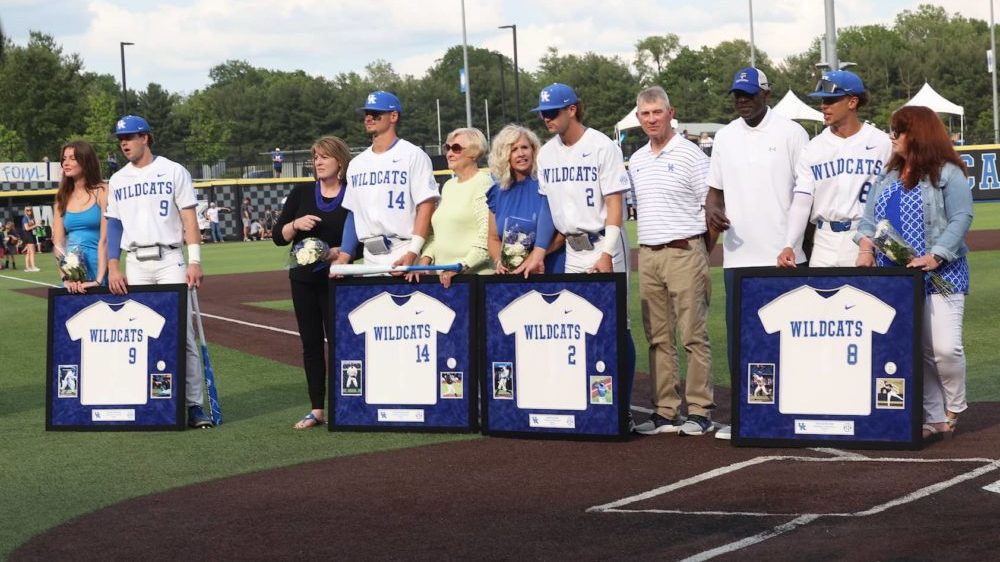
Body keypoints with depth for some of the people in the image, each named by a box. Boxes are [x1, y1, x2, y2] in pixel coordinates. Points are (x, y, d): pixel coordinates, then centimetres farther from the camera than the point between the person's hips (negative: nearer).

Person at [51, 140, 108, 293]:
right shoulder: (63, 197, 11)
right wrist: (66, 278, -10)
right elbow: (58, 242, 5)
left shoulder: (102, 192, -3)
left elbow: (105, 239, -10)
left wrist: (98, 280, -18)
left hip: (97, 268, -4)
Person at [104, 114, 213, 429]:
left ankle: (194, 405, -7)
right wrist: (113, 268, 1)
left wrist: (194, 261, -11)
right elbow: (113, 225, 12)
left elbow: (189, 218, -2)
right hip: (136, 264, 4)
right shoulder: (117, 180, 13)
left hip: (170, 260, -4)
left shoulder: (173, 172, 3)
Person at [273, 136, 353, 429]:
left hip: (337, 280, -4)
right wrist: (296, 224, -13)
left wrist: (335, 253, -22)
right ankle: (317, 409, 13)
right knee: (311, 343, 7)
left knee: (339, 340, -6)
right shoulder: (302, 193, 6)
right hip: (304, 279, 4)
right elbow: (278, 236, 6)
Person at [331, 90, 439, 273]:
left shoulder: (413, 155, -3)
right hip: (370, 257, 6)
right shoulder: (357, 163, 17)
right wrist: (343, 257, 10)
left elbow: (426, 206, -10)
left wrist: (413, 253, -20)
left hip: (403, 254, -6)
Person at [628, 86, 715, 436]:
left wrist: (699, 246, -6)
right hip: (648, 255, 7)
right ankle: (665, 411, 11)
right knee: (658, 338, 7)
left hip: (684, 252, -7)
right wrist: (647, 243, 16)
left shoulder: (690, 154, -4)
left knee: (693, 335, -5)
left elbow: (710, 206, -5)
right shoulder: (636, 161, 15)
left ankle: (700, 411, -2)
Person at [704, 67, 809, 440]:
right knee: (738, 336, 6)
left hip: (783, 256, -4)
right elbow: (715, 189, 17)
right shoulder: (725, 137, 12)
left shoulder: (790, 133, -1)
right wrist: (713, 211, -6)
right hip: (738, 254, 5)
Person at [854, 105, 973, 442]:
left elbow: (961, 218, -12)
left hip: (940, 276, -6)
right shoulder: (888, 176, 16)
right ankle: (934, 418, 9)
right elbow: (870, 218, 15)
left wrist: (934, 256, -21)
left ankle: (953, 411, 8)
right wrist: (866, 249, -3)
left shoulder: (947, 173, -5)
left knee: (945, 348, -13)